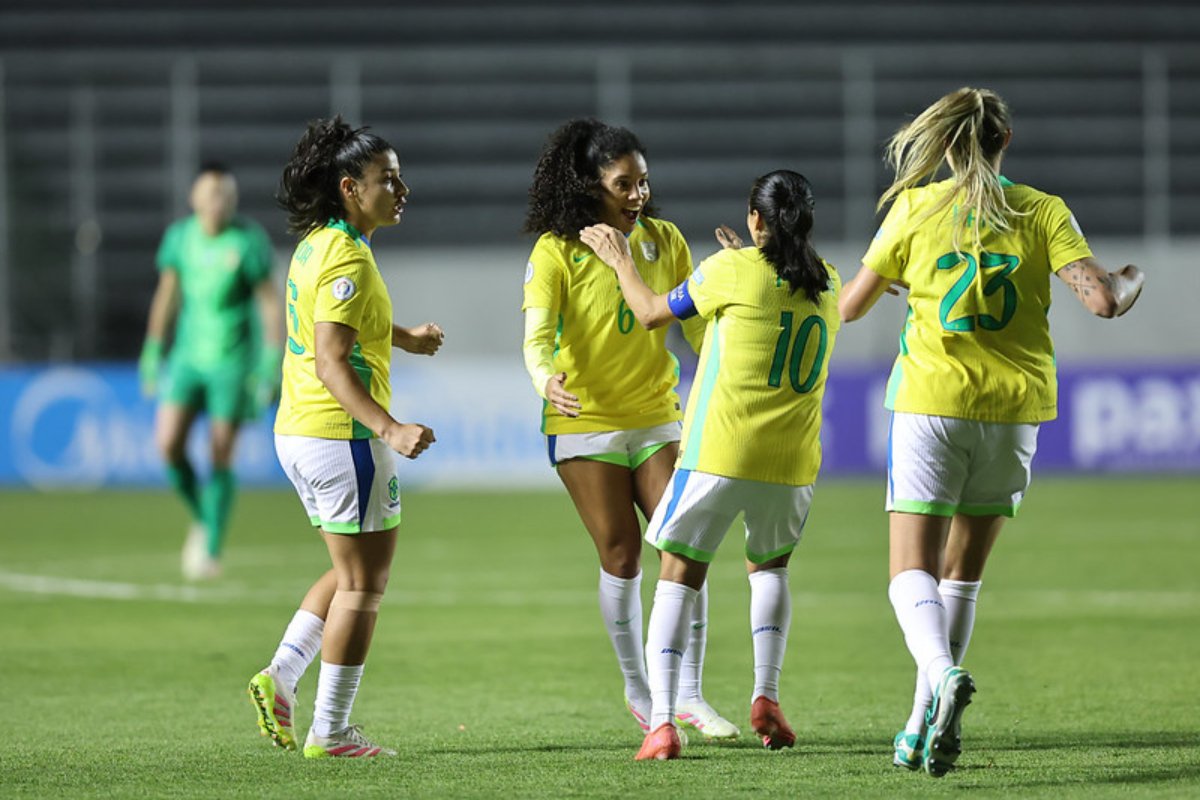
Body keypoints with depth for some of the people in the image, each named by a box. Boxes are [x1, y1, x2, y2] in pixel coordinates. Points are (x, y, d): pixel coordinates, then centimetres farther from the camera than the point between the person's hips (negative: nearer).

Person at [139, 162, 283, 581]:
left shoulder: (249, 241, -11)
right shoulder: (179, 236, 1)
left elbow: (270, 303, -8)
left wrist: (272, 366, -13)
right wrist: (152, 354, 14)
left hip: (233, 360, -3)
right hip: (189, 354, 3)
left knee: (221, 457, -2)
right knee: (168, 444, -11)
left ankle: (211, 551, 10)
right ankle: (202, 517, 15)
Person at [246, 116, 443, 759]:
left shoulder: (316, 246, 12)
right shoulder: (347, 258, -19)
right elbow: (331, 362, -27)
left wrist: (403, 337, 46)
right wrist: (390, 428, -36)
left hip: (298, 433, 10)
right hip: (342, 435, -10)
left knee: (354, 574, 21)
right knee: (363, 584, -1)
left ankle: (280, 678, 10)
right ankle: (329, 732, 1)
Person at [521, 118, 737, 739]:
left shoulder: (664, 241, 5)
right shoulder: (558, 250, -8)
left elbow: (698, 323, 13)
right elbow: (537, 335, -18)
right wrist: (544, 378, -39)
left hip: (657, 418, 3)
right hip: (585, 424, -3)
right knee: (621, 558, -2)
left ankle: (689, 695, 1)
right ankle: (638, 689, 17)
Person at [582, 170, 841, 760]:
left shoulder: (732, 271, -6)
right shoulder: (826, 285, 7)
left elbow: (652, 313, 5)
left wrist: (621, 262, 21)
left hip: (719, 453, -4)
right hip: (792, 460, 4)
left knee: (678, 577, 3)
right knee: (770, 565, 27)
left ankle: (662, 721, -10)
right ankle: (765, 696, 11)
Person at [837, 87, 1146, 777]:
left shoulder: (917, 207, 0)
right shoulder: (1043, 212, 2)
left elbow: (849, 307, 5)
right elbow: (1103, 299, -10)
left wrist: (890, 282, 28)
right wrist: (1131, 281, 13)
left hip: (931, 404, -2)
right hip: (1015, 408, 2)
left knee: (913, 574, -4)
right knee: (963, 576, 15)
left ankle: (943, 674, -34)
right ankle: (927, 728, 14)